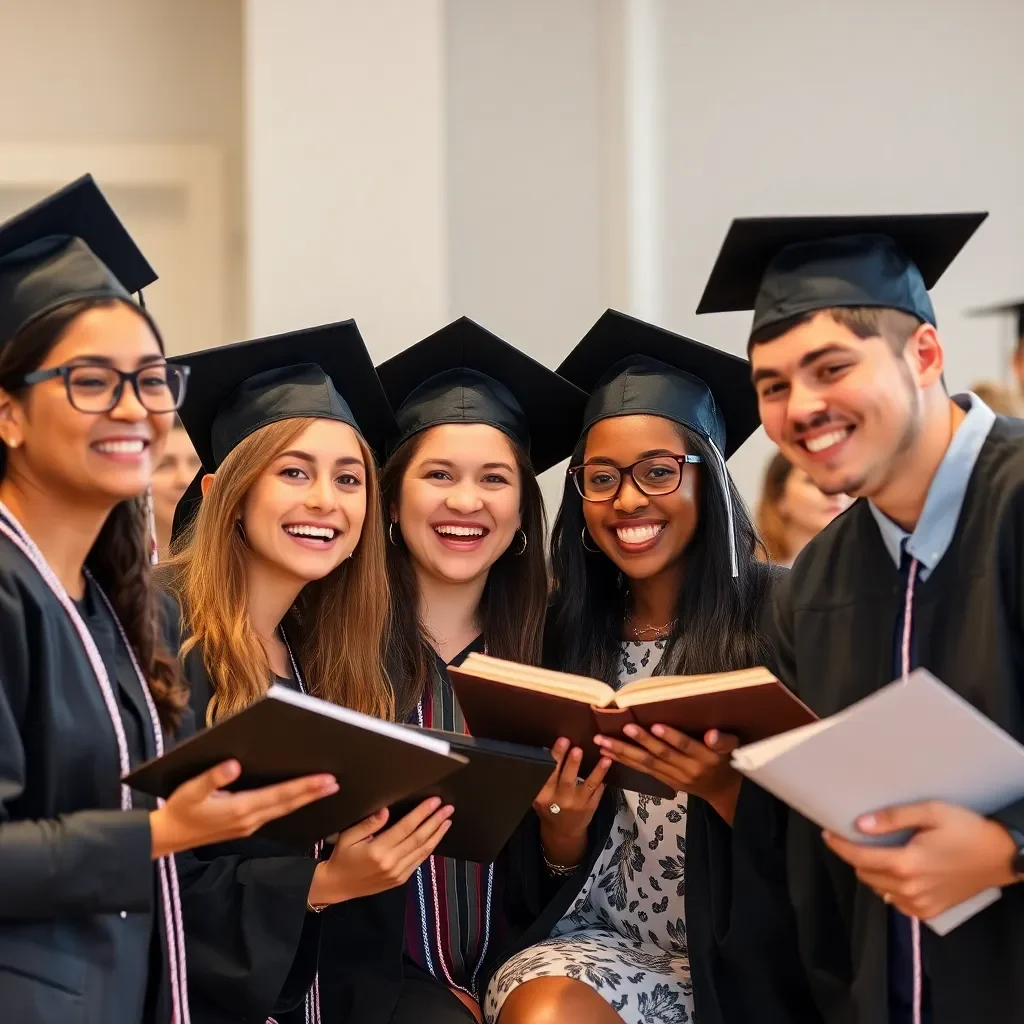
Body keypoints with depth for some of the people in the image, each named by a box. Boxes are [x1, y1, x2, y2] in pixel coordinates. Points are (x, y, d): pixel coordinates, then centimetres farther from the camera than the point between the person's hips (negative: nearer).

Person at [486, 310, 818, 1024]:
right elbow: (559, 871, 9)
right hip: (604, 945, 3)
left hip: (750, 966, -3)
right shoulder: (566, 636, 5)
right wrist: (562, 823, -12)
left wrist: (724, 787, -23)